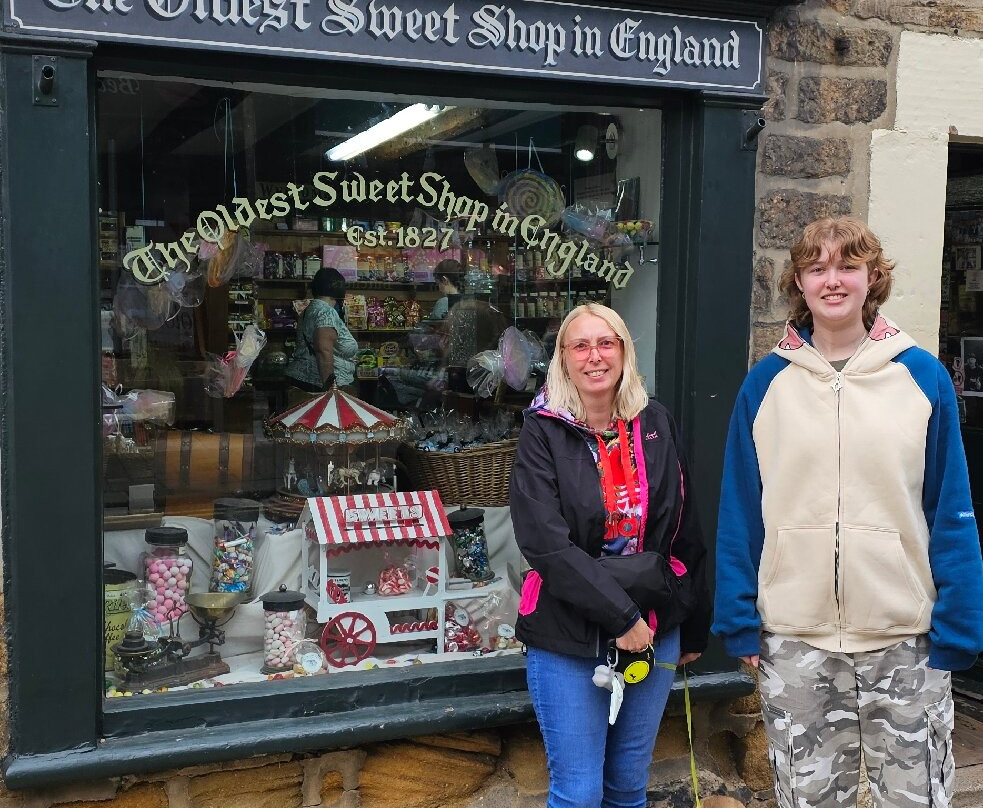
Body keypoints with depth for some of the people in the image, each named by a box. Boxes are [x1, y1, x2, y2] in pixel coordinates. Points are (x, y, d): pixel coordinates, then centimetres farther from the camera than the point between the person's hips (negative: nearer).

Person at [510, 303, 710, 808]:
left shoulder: (655, 424, 4)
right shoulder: (544, 433, -8)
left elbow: (685, 533, 10)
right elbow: (546, 544, -17)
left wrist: (694, 627, 13)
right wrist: (621, 616, -20)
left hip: (655, 628, 4)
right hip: (569, 638, -4)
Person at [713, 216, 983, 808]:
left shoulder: (923, 377, -1)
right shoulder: (766, 384, 2)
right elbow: (740, 514, 3)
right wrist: (740, 623, -1)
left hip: (906, 639, -1)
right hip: (794, 640, 1)